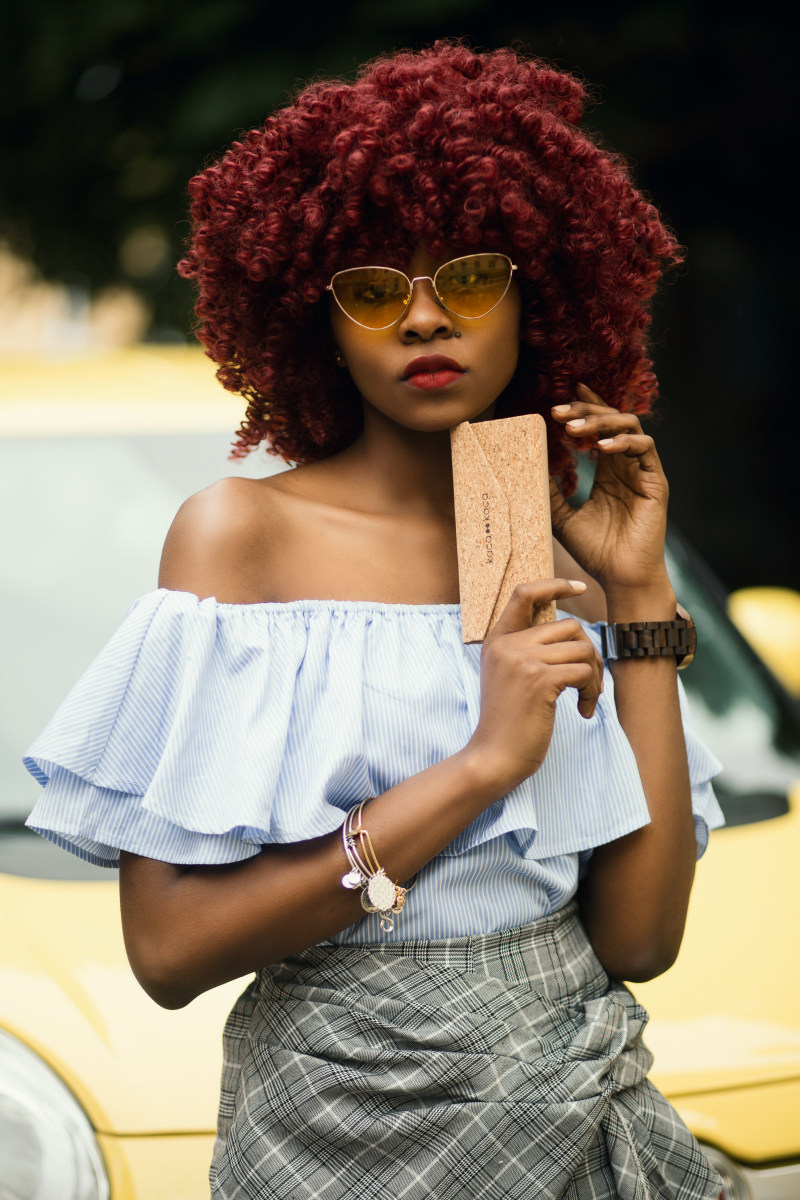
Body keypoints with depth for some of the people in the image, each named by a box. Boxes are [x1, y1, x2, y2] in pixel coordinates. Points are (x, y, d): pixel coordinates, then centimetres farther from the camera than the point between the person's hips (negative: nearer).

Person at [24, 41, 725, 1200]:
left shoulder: (562, 563, 2)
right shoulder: (243, 529, -9)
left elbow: (638, 940, -6)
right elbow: (168, 948, -17)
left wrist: (642, 601, -6)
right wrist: (478, 766, -19)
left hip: (587, 1106, 4)